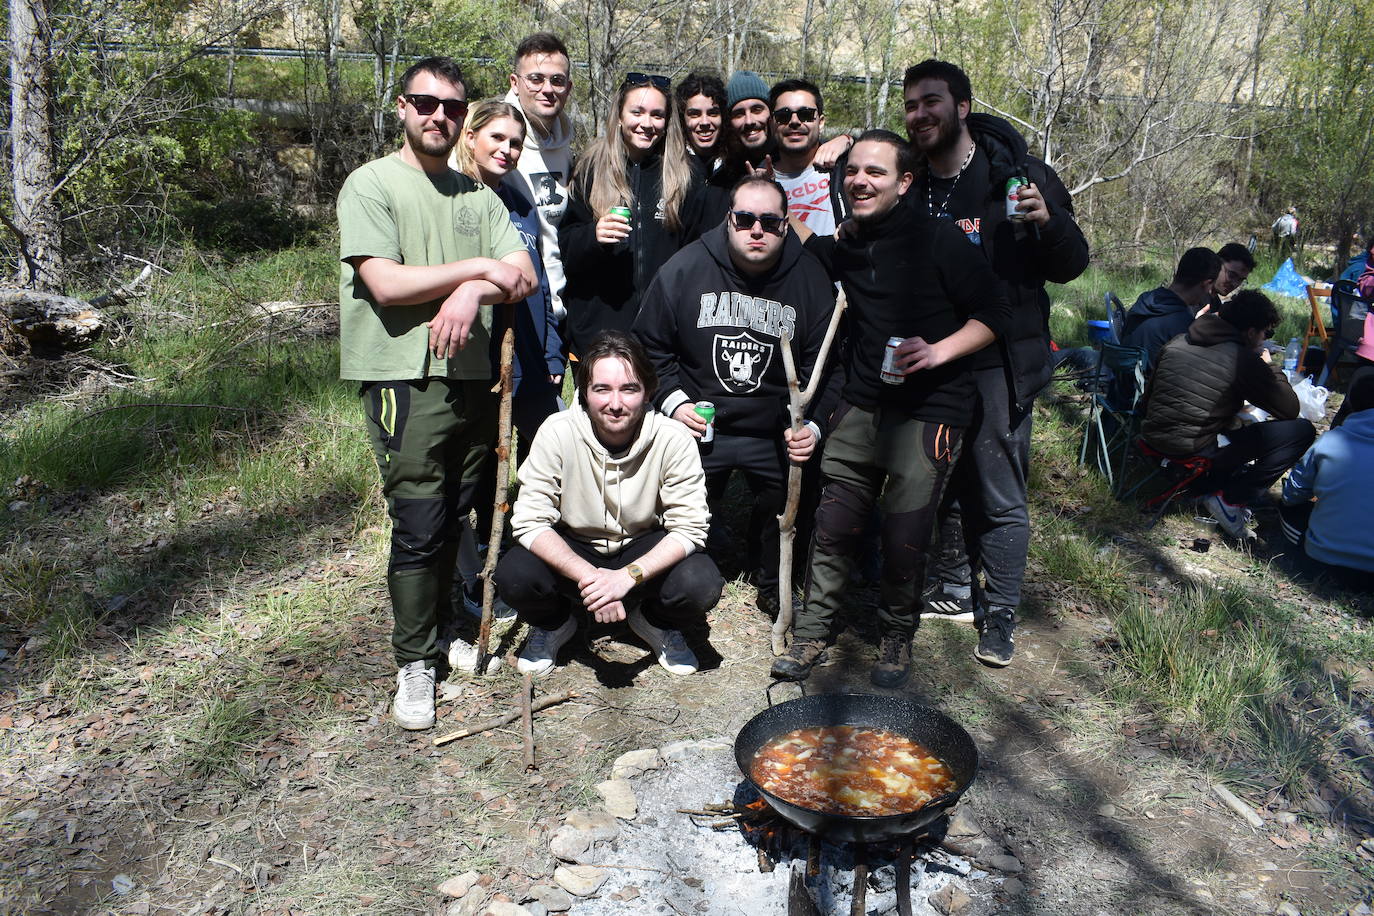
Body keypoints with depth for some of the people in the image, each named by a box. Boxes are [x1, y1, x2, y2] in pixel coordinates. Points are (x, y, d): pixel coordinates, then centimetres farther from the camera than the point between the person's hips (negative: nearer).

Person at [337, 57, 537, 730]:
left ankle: (443, 629, 30)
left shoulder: (477, 195, 16)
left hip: (474, 373, 5)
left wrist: (473, 293, -15)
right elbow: (386, 283, -13)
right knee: (419, 528, -5)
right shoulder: (371, 184, 0)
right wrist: (477, 267, -8)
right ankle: (414, 663, 9)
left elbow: (523, 276, 6)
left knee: (459, 517, 12)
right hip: (406, 378, -5)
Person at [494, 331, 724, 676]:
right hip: (572, 550, 0)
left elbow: (689, 527, -20)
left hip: (645, 550, 0)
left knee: (702, 584, -29)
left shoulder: (674, 438, -22)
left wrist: (628, 576, -35)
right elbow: (530, 521, -21)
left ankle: (656, 623, 9)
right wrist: (589, 577, -36)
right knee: (513, 576, -29)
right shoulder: (557, 432, -22)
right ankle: (553, 624, 8)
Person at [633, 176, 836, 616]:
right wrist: (673, 401, -12)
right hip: (697, 424, -1)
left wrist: (813, 424, -14)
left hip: (776, 433, 1)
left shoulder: (810, 278, -8)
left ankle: (772, 583, 46)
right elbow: (650, 345, 0)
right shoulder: (685, 267, -10)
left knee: (782, 513, 18)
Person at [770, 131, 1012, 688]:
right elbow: (804, 246, 33)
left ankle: (898, 637, 22)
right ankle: (811, 635, 18)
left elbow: (994, 312, -6)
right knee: (833, 525, 4)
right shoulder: (847, 246, 10)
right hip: (861, 405, 5)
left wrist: (937, 351, -21)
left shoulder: (937, 238, -7)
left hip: (928, 409, -5)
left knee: (904, 538, -3)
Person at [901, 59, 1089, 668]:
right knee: (946, 484, 16)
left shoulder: (1018, 176, -6)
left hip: (999, 363, -5)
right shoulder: (911, 187, 7)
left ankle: (999, 619, 14)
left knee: (1001, 498, 0)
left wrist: (1049, 223, -23)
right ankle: (957, 590, 34)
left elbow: (1070, 267, -4)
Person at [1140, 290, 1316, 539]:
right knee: (1302, 430, -3)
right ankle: (1230, 499, -1)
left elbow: (1148, 396, 16)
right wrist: (1269, 366, 10)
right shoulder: (1245, 360, -11)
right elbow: (1290, 410, -2)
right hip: (1196, 453, -8)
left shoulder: (1176, 343, 7)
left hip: (1153, 440, 8)